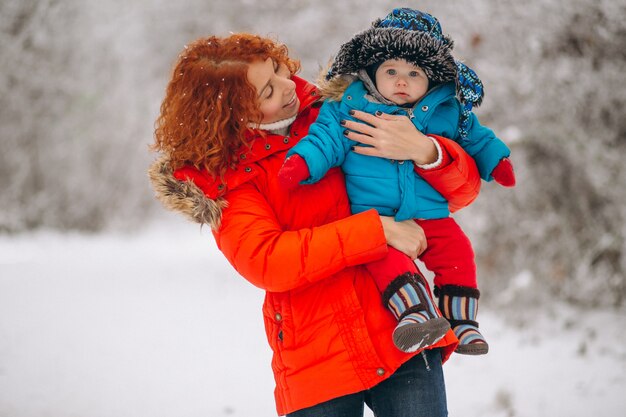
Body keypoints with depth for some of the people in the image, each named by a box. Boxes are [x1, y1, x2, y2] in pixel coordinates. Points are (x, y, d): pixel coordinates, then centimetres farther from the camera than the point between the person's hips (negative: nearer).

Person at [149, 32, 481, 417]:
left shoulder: (338, 116, 8)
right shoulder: (225, 175, 2)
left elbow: (464, 189, 8)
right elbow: (266, 262, -15)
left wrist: (425, 151, -15)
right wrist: (380, 230, -18)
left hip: (404, 340, 2)